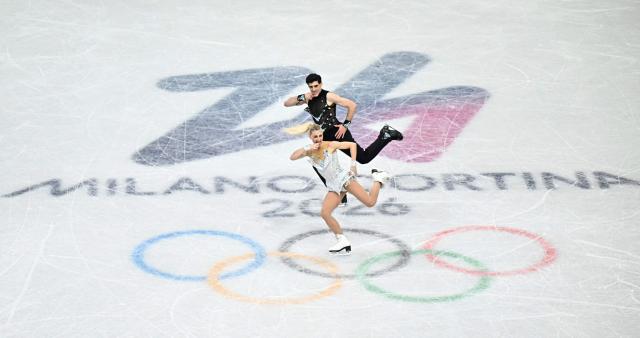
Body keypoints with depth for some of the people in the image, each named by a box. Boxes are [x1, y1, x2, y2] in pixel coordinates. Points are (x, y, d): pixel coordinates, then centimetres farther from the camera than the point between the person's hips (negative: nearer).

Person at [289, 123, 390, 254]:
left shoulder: (330, 145, -10)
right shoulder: (309, 150, 1)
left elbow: (352, 145, -4)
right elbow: (292, 157, -12)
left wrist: (353, 164, -9)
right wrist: (307, 149, -21)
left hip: (343, 178, -5)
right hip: (333, 186, 5)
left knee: (370, 202, -16)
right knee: (324, 213, -12)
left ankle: (378, 179, 13)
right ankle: (342, 241, -2)